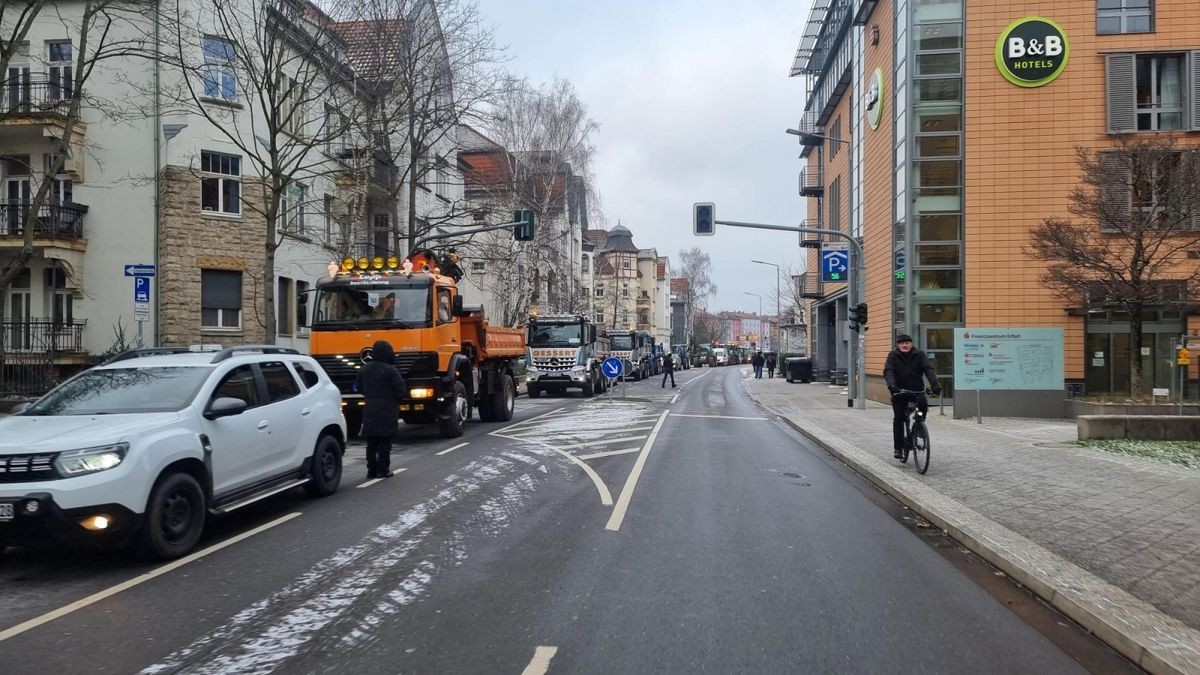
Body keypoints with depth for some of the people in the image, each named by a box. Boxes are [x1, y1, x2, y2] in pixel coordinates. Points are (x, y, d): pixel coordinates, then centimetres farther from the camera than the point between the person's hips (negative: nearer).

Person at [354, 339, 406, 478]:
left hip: (370, 410, 6)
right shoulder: (390, 370, -14)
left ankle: (372, 469, 12)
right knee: (385, 441, -1)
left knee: (371, 442, 10)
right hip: (387, 411, -5)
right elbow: (400, 389, -13)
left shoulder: (364, 369, 7)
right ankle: (383, 470, -1)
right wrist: (396, 400, 7)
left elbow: (359, 388, 14)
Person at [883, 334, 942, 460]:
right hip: (899, 391, 0)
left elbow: (928, 369, -12)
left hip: (917, 389, 0)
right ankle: (898, 448, 5)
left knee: (923, 404, -28)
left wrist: (935, 384, -30)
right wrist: (891, 384, -35)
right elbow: (888, 371, -14)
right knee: (898, 418, -3)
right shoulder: (893, 355, -2)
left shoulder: (919, 355, -1)